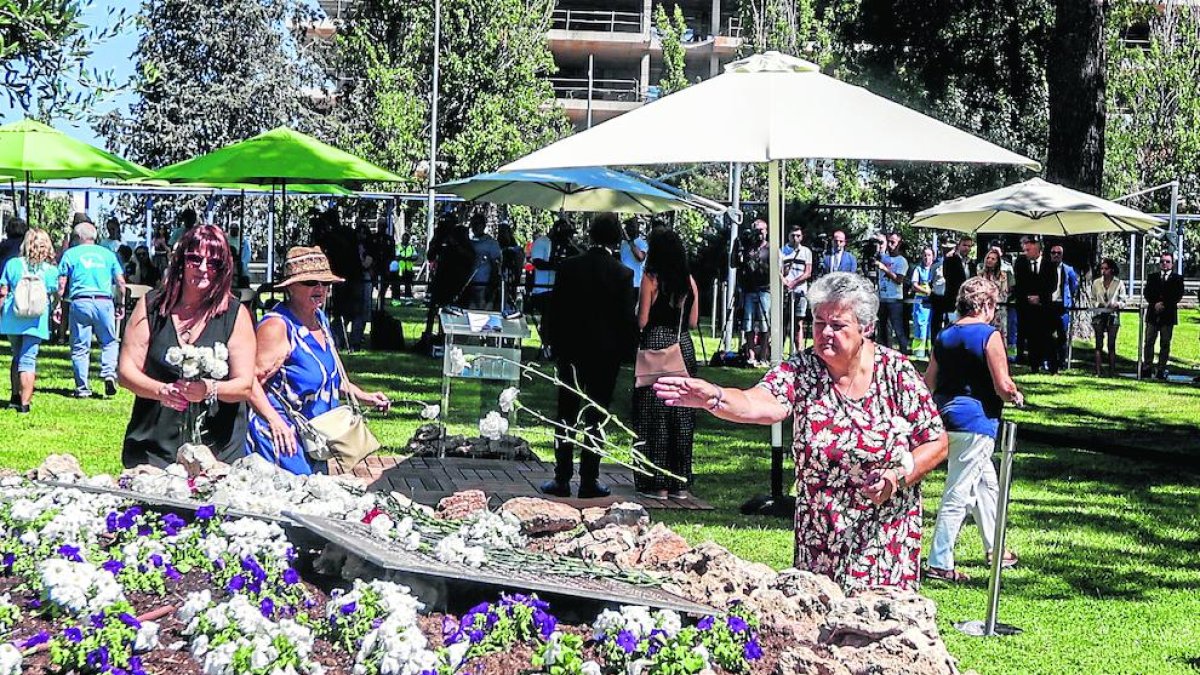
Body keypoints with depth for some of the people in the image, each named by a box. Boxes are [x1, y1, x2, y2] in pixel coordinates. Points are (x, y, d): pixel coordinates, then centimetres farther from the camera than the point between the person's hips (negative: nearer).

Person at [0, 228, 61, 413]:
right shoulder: (51, 270, -2)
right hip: (36, 321, -2)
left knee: (17, 356, 20)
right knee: (28, 360, 0)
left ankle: (16, 396, 26)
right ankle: (24, 403, -4)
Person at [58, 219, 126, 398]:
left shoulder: (70, 254, 8)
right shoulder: (107, 254, 13)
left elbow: (61, 284, 2)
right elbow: (120, 282, 11)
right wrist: (121, 304, 20)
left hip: (80, 302, -1)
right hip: (104, 301, 1)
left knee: (80, 348, 5)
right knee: (109, 342, 13)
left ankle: (82, 388, 4)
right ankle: (109, 372, -10)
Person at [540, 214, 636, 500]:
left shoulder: (568, 267, -4)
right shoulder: (622, 274, -9)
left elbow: (554, 311, 0)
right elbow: (627, 318, -8)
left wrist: (555, 344, 10)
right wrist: (625, 350, 5)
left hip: (570, 350, 2)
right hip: (606, 353, -2)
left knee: (566, 415, 8)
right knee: (595, 417, 4)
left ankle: (562, 479, 8)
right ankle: (589, 481, 5)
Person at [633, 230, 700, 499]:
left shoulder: (651, 279, -9)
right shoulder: (689, 281, 5)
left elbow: (642, 322, -10)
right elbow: (693, 321, 9)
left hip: (656, 346, -5)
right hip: (684, 347, 5)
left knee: (654, 416, 1)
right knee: (681, 415, 10)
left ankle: (658, 484, 1)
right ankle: (680, 482, 14)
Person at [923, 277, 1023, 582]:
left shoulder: (944, 336, 10)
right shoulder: (989, 335, -11)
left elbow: (928, 383, 13)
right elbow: (1003, 386, -15)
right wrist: (1015, 396, 7)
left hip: (946, 417, 8)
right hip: (975, 420, -8)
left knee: (986, 484, 23)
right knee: (958, 494, -4)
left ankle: (995, 549, 34)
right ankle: (939, 563, -2)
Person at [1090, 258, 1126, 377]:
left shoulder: (1119, 284, 2)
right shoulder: (1096, 282, 8)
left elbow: (1123, 301, 4)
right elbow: (1092, 299, 12)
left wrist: (1117, 305, -17)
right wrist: (1097, 304, -8)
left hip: (1112, 317, -1)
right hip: (1099, 316, 1)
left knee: (1111, 345, -3)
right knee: (1099, 344, -1)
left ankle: (1112, 370, 0)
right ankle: (1098, 371, -3)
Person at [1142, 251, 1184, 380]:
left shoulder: (1177, 279, 7)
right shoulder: (1152, 277, 14)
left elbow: (1178, 295, -3)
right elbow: (1146, 293, 4)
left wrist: (1164, 304, -13)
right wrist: (1155, 304, -11)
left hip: (1168, 315, -2)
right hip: (1153, 315, 2)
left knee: (1165, 344, -2)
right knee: (1149, 342, -2)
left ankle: (1161, 370, -1)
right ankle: (1147, 368, 0)